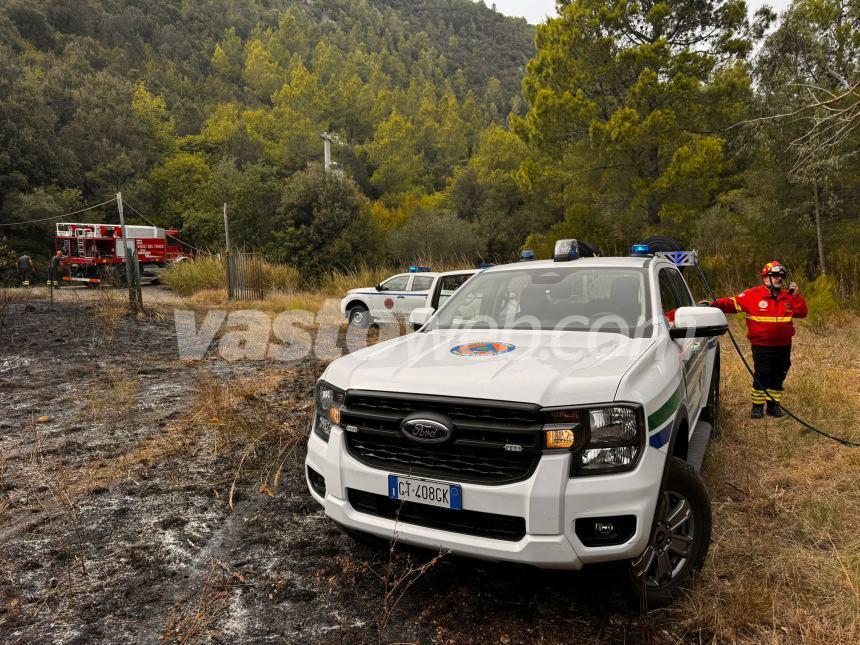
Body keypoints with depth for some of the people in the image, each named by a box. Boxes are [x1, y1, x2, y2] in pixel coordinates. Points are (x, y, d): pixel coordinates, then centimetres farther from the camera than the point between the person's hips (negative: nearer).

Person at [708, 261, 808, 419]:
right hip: (762, 345, -5)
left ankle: (773, 404, 27)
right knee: (761, 375, -4)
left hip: (783, 346, 5)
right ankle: (757, 406, 8)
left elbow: (802, 313, 7)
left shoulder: (788, 296, 8)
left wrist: (796, 296, -5)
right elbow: (732, 303, -14)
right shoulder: (753, 295, -7)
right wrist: (715, 304, -30)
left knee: (778, 376, 13)